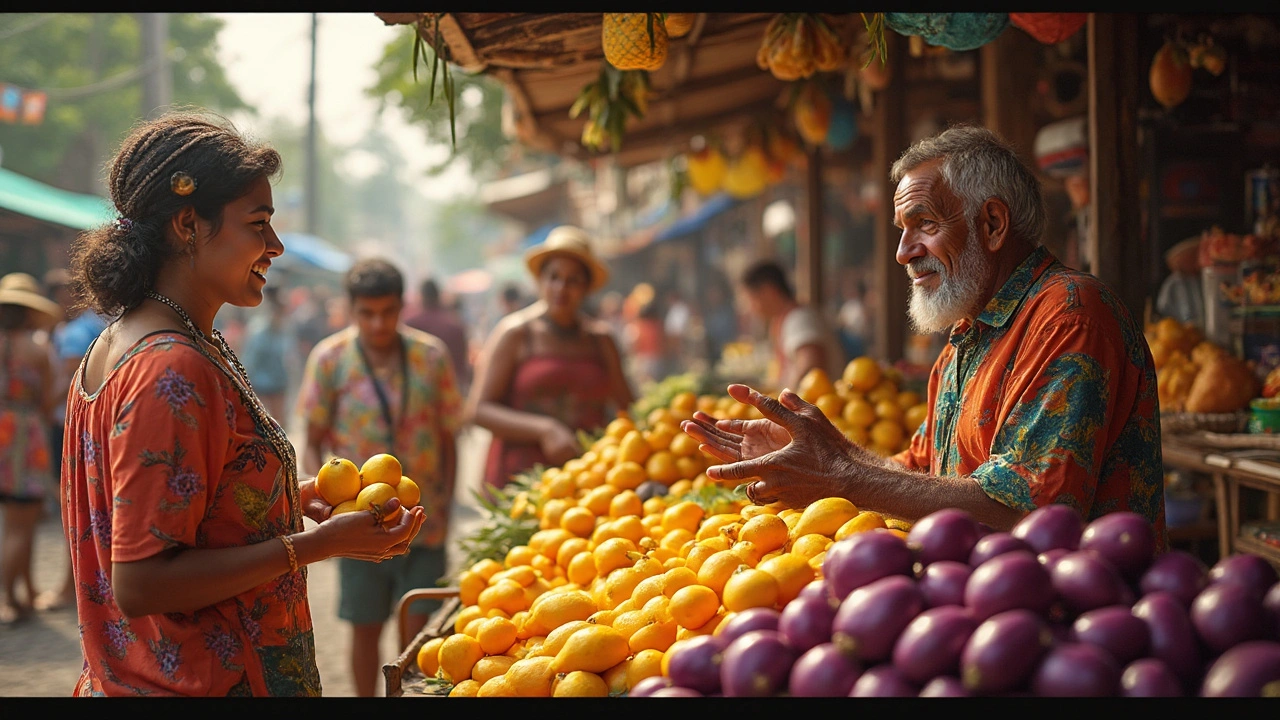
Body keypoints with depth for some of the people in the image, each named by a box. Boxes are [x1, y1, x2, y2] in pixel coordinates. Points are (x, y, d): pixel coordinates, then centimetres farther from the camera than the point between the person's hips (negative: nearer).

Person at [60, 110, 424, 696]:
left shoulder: (120, 343, 7)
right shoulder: (174, 371, -23)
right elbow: (141, 583, -25)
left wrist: (292, 498, 9)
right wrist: (316, 543, -23)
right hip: (201, 682, -10)